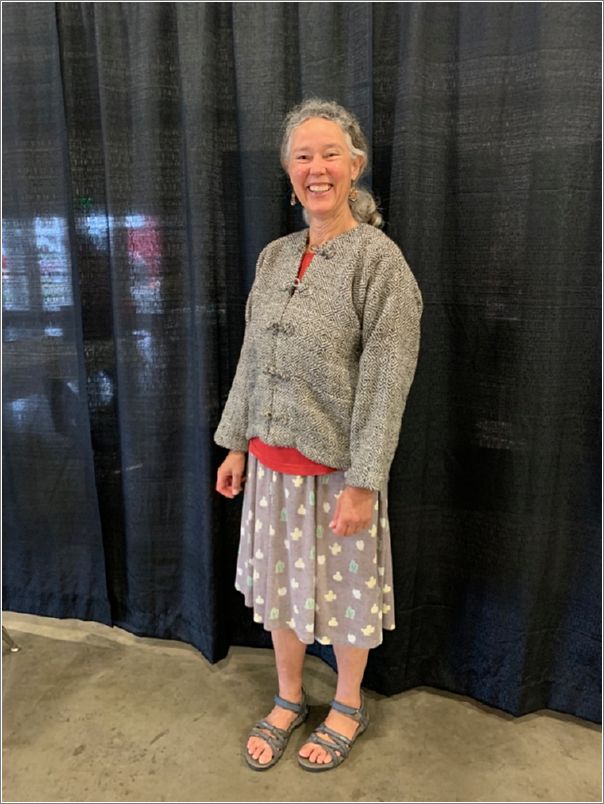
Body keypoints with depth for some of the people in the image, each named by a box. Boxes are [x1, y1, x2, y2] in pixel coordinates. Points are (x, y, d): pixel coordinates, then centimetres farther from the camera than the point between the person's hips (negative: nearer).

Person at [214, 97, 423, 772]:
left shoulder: (379, 259, -12)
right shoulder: (274, 257, 6)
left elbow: (385, 382, -16)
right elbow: (251, 358, 10)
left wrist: (363, 481, -17)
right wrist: (235, 444, 10)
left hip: (336, 465, -5)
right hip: (272, 460, 6)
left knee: (342, 589, 13)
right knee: (278, 585, 18)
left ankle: (348, 707, 40)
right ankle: (288, 699, 43)